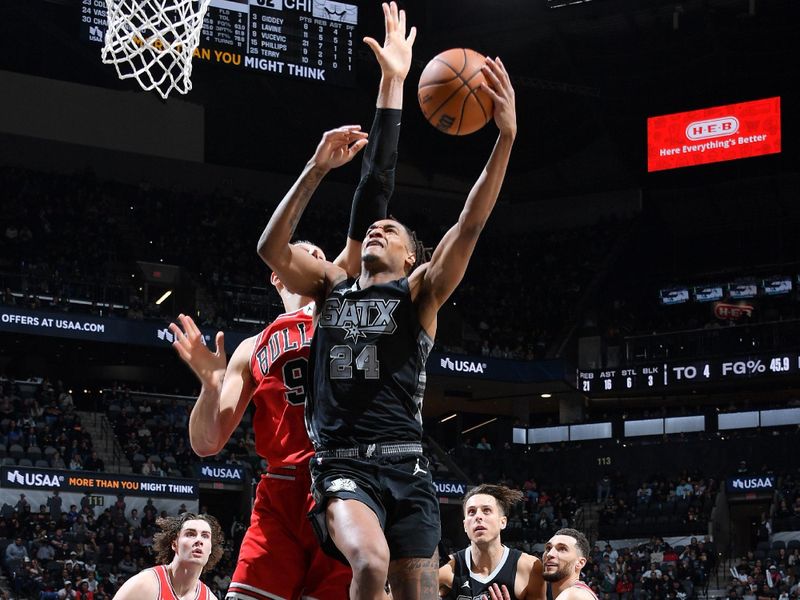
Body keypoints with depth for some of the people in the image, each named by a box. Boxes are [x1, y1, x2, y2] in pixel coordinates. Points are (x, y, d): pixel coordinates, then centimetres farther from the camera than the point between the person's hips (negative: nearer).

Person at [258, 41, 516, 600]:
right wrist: (318, 168, -6)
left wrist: (506, 136, -15)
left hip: (405, 465, 1)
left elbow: (469, 225, -3)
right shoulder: (332, 285, 18)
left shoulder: (420, 291, 12)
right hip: (343, 465, -1)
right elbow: (272, 247, 2)